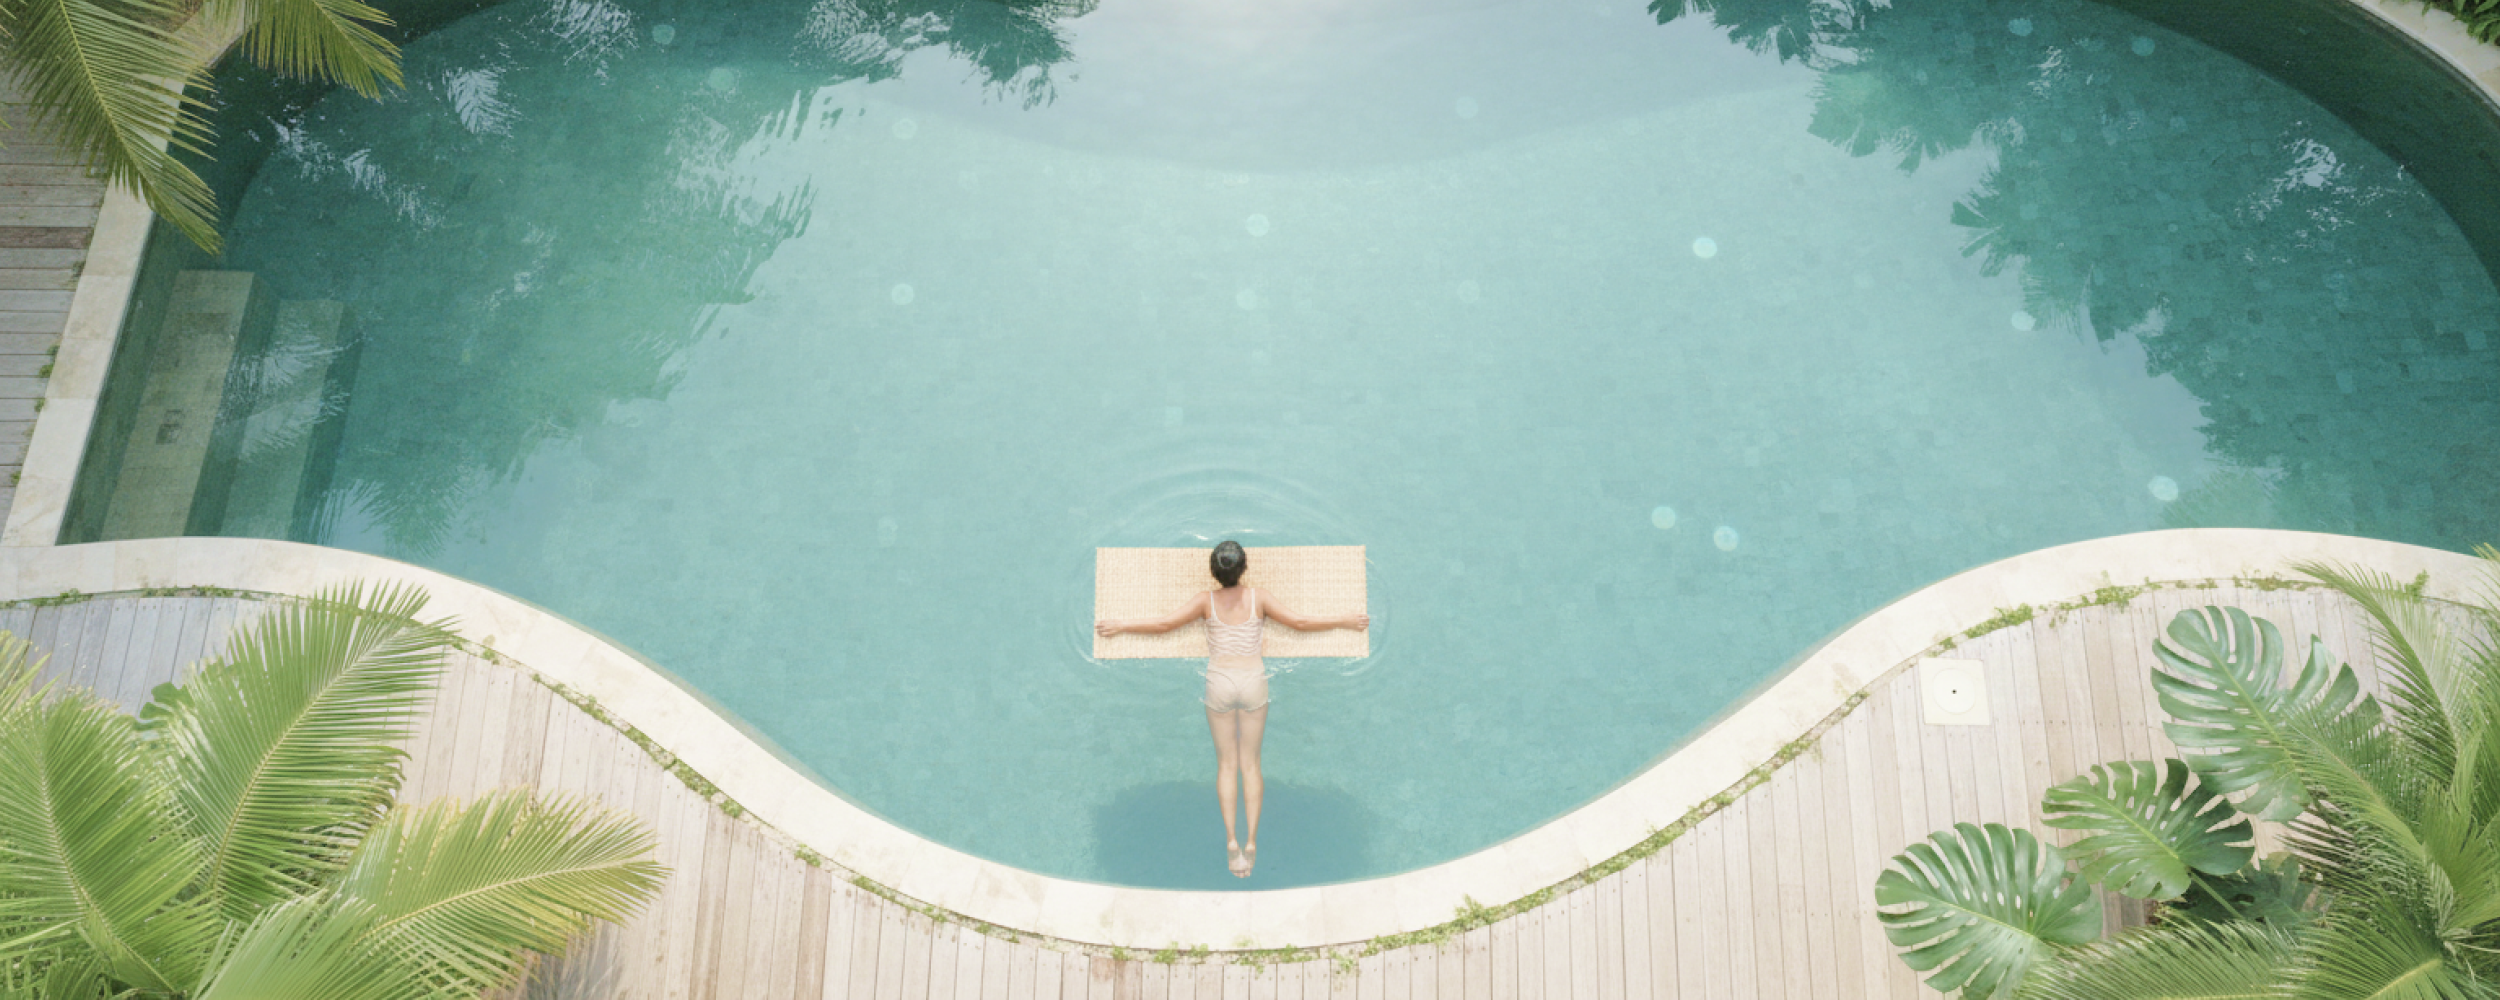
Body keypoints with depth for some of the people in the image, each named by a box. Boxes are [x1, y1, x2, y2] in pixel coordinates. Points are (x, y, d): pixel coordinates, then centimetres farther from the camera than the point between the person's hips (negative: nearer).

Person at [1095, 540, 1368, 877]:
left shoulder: (1207, 601, -6)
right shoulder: (1258, 599, -5)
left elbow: (1164, 624, -10)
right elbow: (1300, 623, -4)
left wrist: (1120, 626, 0)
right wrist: (1344, 621, 6)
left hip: (1220, 683, 0)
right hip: (1253, 683, 0)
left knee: (1226, 763, 10)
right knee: (1250, 763, 9)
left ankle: (1231, 840, 1)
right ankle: (1251, 842, 5)